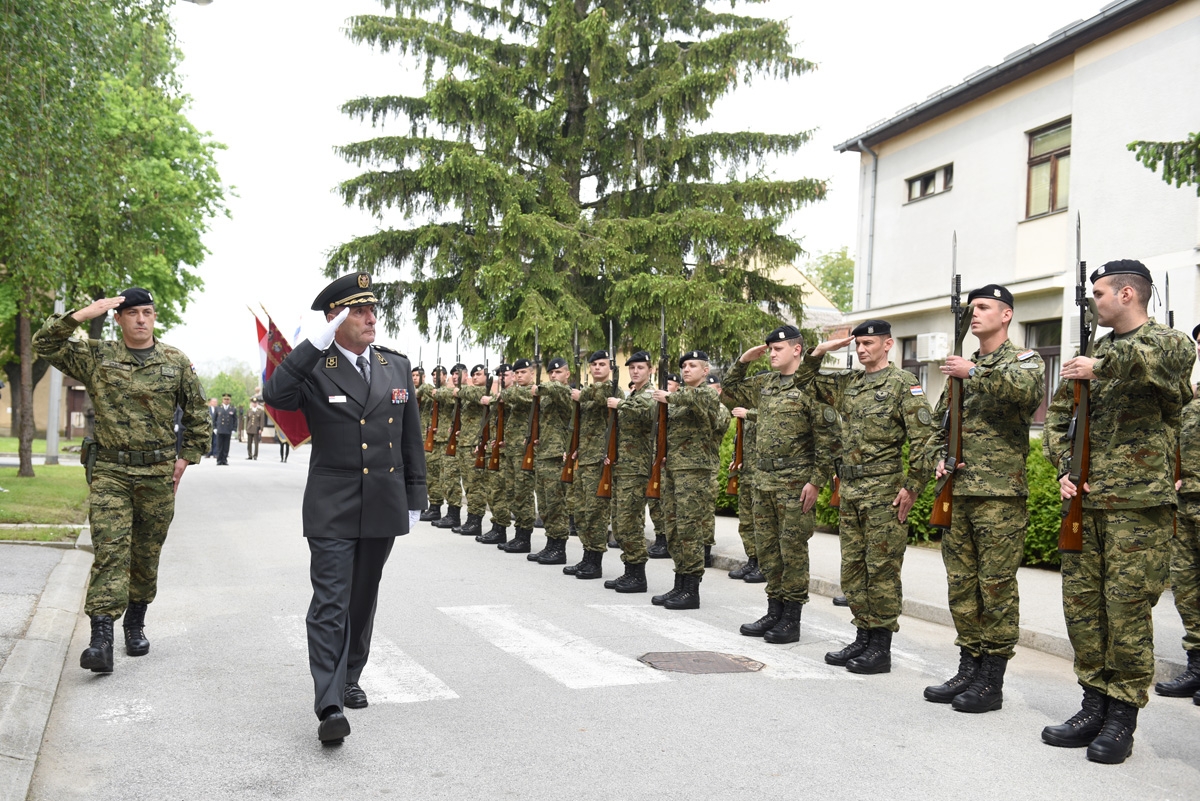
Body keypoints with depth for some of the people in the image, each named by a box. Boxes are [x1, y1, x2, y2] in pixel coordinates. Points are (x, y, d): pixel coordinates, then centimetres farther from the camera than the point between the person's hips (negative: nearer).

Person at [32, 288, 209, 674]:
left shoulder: (176, 362, 6)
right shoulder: (96, 357, 4)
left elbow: (197, 413, 13)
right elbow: (44, 344, -1)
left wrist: (186, 457, 6)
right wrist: (82, 314, -10)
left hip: (158, 474, 2)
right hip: (109, 472, -1)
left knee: (147, 555, 11)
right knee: (110, 551, -12)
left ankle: (135, 623, 29)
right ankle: (101, 639, -16)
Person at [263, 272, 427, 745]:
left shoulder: (397, 366, 8)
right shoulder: (313, 368, -5)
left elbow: (411, 438, 12)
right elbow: (275, 396, -27)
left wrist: (415, 498, 10)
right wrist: (316, 344, -28)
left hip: (383, 506, 5)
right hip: (332, 508, -4)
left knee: (362, 599, 16)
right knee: (330, 603, -9)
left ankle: (348, 678, 33)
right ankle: (330, 705, -11)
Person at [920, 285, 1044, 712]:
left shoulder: (1024, 360, -1)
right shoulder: (960, 367, 18)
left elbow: (1028, 389, -27)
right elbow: (938, 425, 22)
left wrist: (974, 373, -20)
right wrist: (938, 459, 3)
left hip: (1000, 495, -7)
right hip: (957, 493, 7)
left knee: (996, 587, -2)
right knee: (961, 585, 10)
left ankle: (991, 681, 6)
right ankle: (968, 669, 21)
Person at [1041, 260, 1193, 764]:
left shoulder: (1167, 341, 0)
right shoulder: (1091, 354, 18)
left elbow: (1169, 358, -27)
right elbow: (1058, 416, 17)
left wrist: (1103, 364, -31)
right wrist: (1065, 467, 3)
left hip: (1139, 502, -6)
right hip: (1086, 499, 6)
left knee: (1127, 607, -3)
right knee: (1081, 602, 7)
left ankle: (1122, 718, 8)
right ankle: (1095, 706, 19)